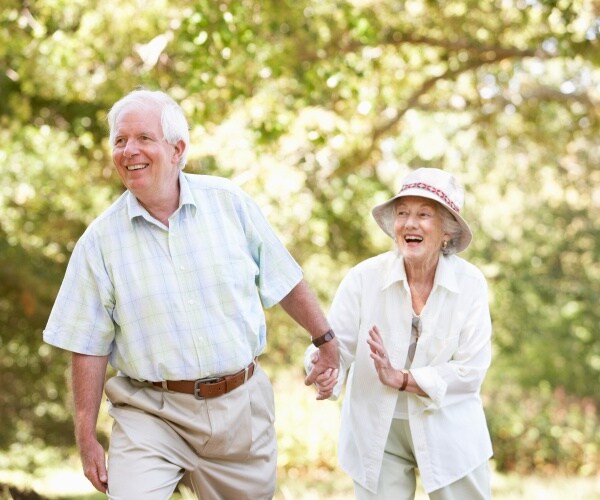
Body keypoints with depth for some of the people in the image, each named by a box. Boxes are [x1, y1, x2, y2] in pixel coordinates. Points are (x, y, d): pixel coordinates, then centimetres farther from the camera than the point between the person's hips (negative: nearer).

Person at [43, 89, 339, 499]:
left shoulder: (229, 203, -1)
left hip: (240, 406, 2)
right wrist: (87, 439, -1)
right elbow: (89, 346, -1)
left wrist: (326, 339, 14)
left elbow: (283, 280, 9)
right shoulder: (101, 240, -4)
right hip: (150, 415, -1)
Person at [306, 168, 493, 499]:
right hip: (377, 432, 0)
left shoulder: (470, 283, -8)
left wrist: (402, 379, -21)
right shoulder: (364, 277, -9)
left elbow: (472, 370, -11)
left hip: (449, 432, 1)